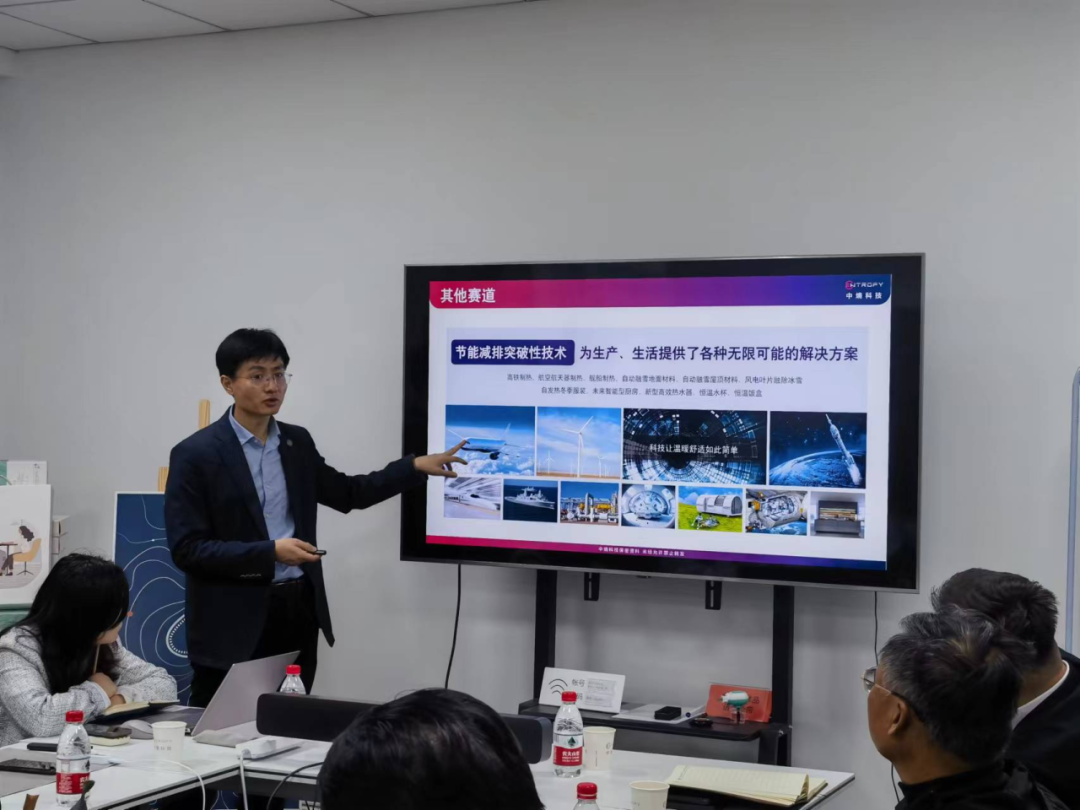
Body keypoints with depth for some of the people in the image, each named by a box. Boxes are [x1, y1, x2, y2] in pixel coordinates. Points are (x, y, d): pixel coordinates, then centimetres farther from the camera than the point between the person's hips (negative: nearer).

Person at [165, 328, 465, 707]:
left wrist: (416, 466, 11)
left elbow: (348, 493, 21)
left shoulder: (297, 442, 9)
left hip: (297, 612, 5)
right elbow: (186, 549, -13)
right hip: (232, 623, -5)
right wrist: (270, 553, -20)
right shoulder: (196, 454, -10)